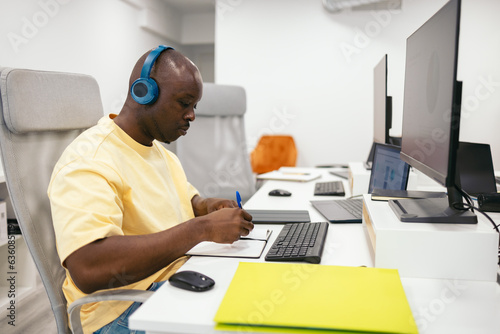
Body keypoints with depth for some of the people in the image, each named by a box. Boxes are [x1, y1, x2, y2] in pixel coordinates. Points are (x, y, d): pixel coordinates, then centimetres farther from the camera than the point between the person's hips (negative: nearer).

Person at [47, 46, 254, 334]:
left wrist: (208, 206, 1)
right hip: (123, 308, -8)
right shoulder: (86, 162, -18)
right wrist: (202, 228, -29)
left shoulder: (161, 150, 12)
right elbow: (88, 270, -31)